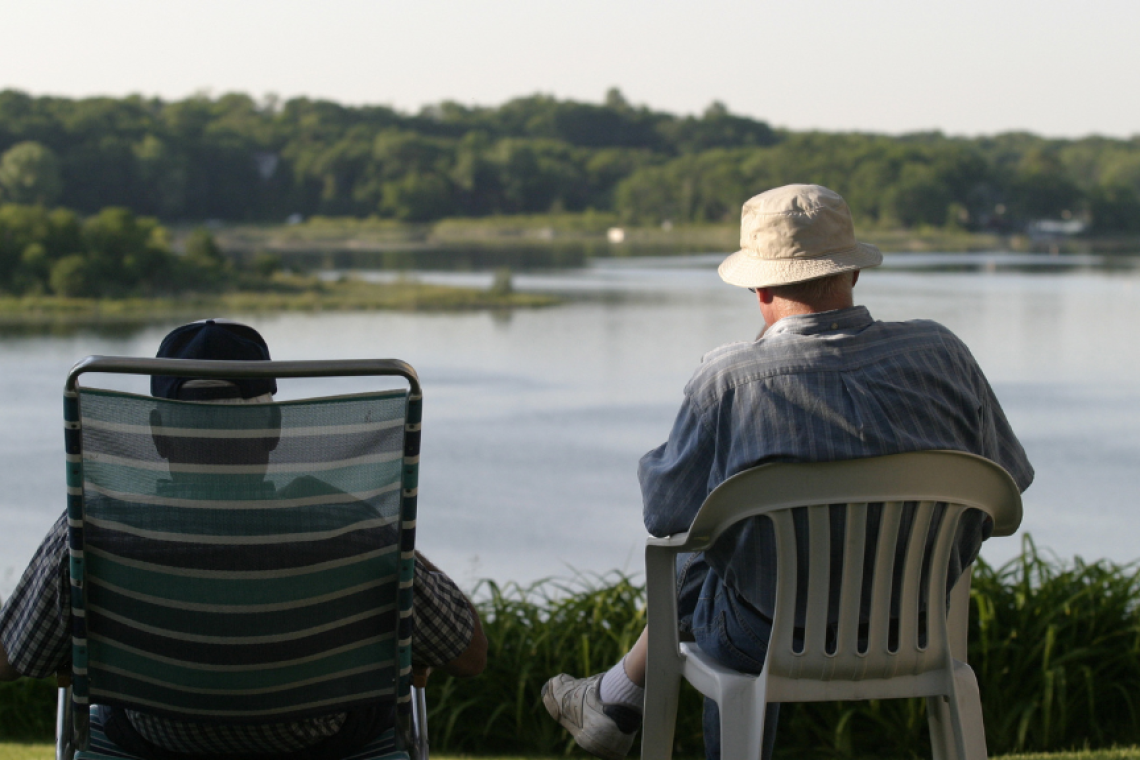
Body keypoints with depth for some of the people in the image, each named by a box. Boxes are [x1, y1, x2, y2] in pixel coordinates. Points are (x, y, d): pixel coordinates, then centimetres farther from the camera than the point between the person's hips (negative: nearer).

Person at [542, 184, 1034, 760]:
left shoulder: (729, 379, -22)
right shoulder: (941, 353, -10)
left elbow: (666, 513, -13)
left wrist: (653, 463, 9)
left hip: (775, 638, -4)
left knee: (688, 568, 29)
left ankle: (614, 707, 50)